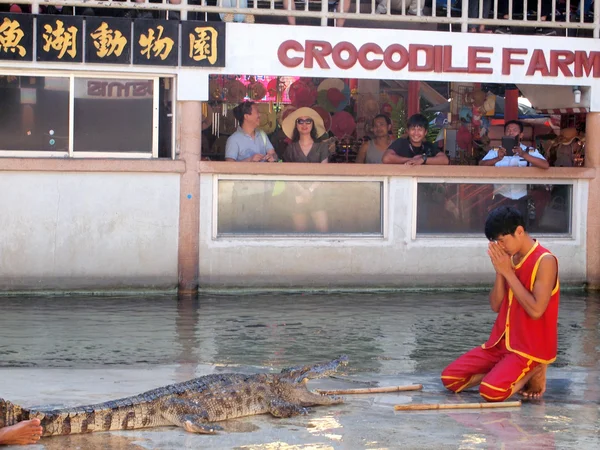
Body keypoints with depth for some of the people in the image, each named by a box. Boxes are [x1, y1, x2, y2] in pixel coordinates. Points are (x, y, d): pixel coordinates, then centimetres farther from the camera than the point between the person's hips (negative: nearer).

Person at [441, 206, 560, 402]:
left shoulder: (545, 261, -15)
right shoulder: (511, 259, 8)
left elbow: (536, 310, -24)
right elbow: (496, 305, 7)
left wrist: (508, 272, -19)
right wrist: (500, 272, -8)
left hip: (531, 349, -8)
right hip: (502, 342, 8)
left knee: (491, 392, -28)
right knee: (450, 378, -3)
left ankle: (533, 372, -1)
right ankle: (511, 374, 6)